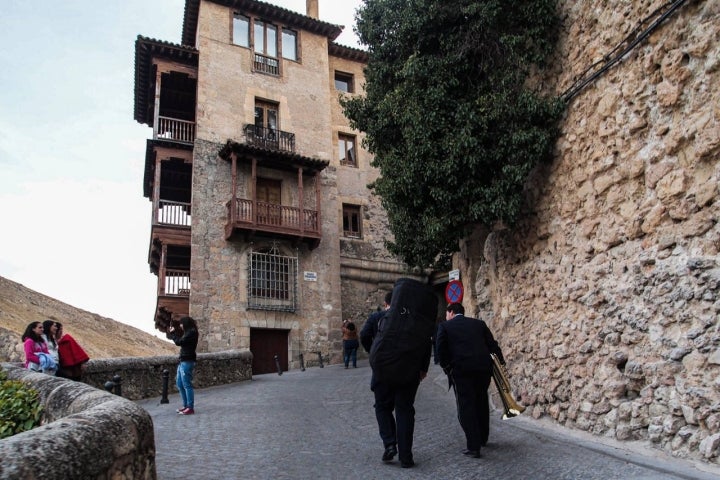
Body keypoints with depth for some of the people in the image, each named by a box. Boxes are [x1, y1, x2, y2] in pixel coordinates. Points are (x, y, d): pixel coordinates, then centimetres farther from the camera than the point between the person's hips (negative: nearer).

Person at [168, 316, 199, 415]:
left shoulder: (192, 332, -13)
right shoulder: (188, 332, 17)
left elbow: (179, 342, -17)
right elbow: (180, 341, 15)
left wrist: (172, 333, -4)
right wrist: (173, 333, 11)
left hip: (187, 362, -10)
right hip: (183, 361, 10)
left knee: (187, 385, -7)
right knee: (179, 384, 15)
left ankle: (190, 408, -2)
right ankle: (186, 405, 22)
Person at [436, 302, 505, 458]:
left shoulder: (444, 326, 8)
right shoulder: (479, 323, 17)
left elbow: (440, 350, -2)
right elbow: (492, 344, 14)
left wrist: (446, 367, 11)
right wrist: (501, 361, 26)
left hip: (461, 369, -4)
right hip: (484, 367, 5)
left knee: (466, 406, 3)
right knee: (481, 403, 22)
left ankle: (473, 447, 0)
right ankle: (482, 438, 38)